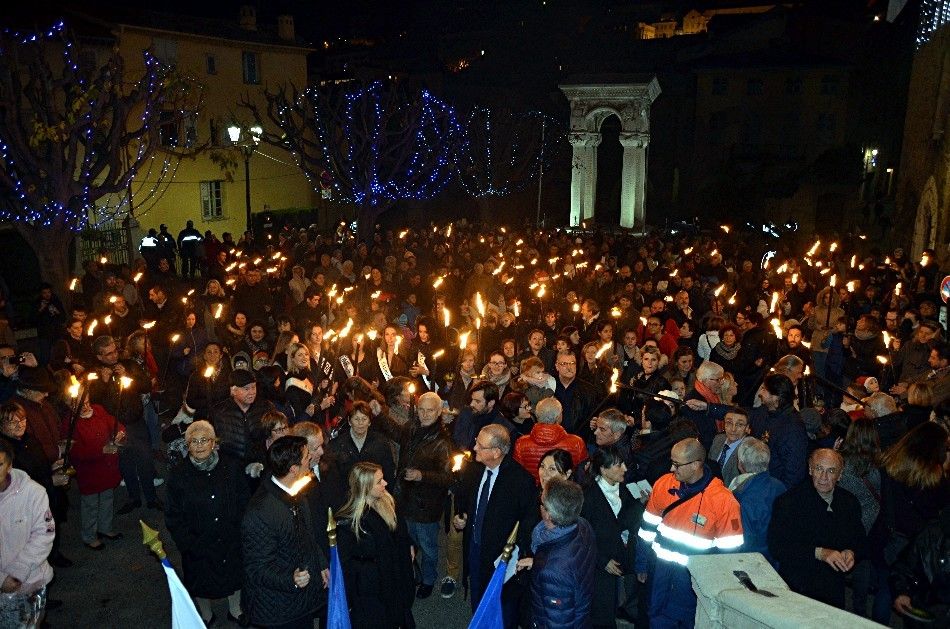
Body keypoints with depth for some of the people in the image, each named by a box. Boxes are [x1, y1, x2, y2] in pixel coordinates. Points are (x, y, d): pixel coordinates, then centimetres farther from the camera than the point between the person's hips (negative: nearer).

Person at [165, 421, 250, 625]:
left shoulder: (231, 467, -10)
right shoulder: (178, 475, -12)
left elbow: (244, 501, -3)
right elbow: (173, 516, -7)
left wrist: (240, 530, -9)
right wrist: (188, 543, -12)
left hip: (231, 540, 1)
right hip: (198, 546, -1)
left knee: (234, 576, 21)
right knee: (201, 582, 20)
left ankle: (235, 610, 49)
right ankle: (206, 616, 48)